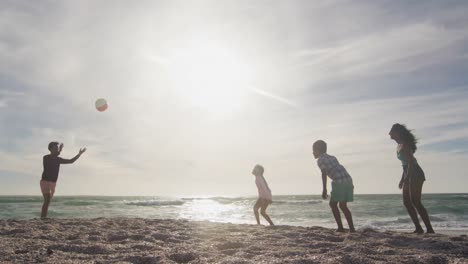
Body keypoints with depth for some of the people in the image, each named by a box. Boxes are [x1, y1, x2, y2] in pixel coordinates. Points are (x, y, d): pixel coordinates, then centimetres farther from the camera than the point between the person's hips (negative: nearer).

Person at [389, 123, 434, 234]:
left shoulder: (405, 144, -13)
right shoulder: (399, 146, 15)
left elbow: (411, 161, -20)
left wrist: (407, 178, -26)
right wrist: (402, 179, 20)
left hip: (416, 174, -10)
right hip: (408, 175, 10)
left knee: (415, 202, -14)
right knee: (407, 202, 7)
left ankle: (430, 229, -10)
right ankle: (418, 228, 10)